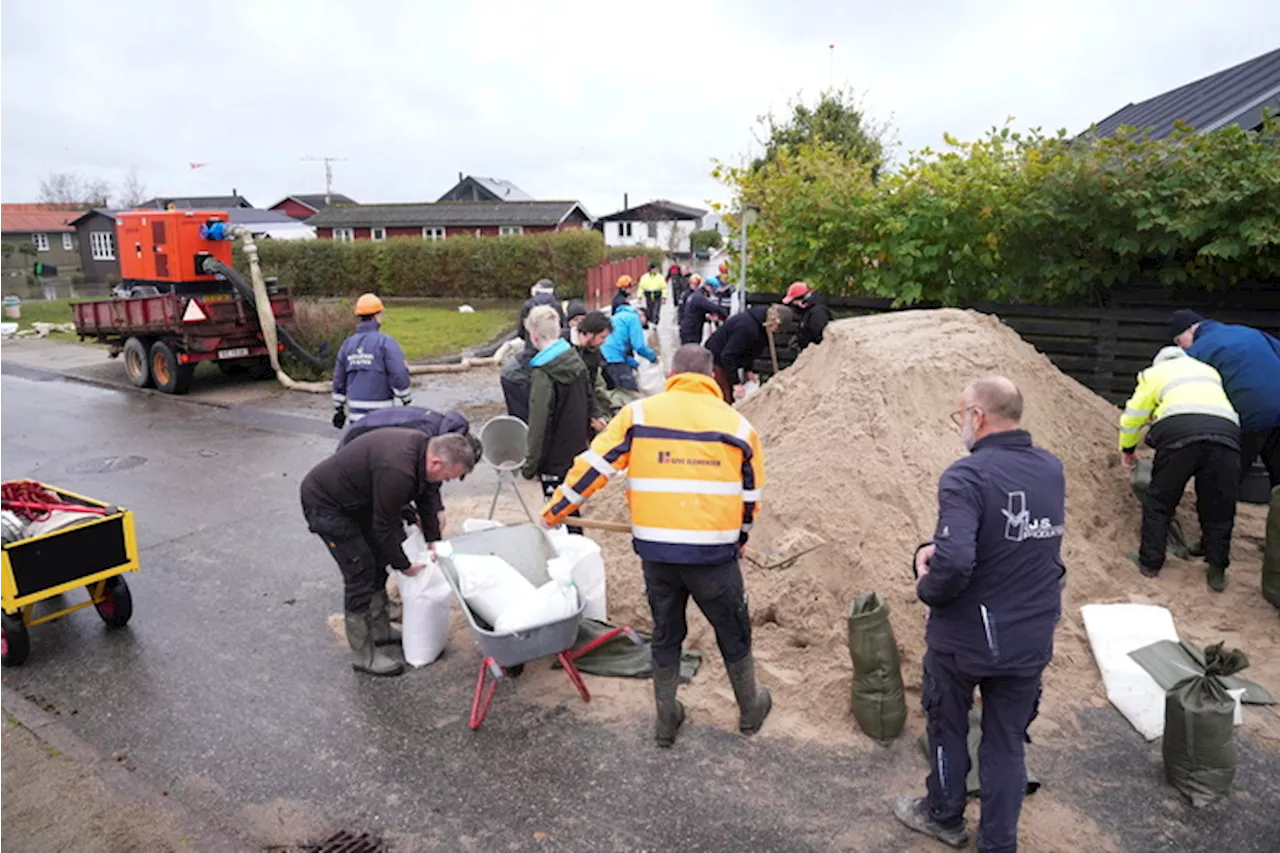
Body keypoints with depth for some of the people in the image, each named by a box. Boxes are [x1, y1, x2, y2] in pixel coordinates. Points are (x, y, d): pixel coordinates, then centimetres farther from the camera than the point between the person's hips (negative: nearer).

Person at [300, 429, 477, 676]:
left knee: (378, 562, 14)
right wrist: (405, 566, -9)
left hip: (354, 497, 10)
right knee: (360, 572, -7)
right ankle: (365, 656, 5)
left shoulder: (423, 446, -9)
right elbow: (385, 527, -23)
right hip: (325, 504, -9)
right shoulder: (397, 472, -36)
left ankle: (380, 631, 29)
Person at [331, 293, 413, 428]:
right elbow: (399, 373, -17)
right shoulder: (385, 341, -10)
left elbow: (339, 379, 15)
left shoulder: (348, 343, 10)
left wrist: (339, 409, 23)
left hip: (355, 412, 6)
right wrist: (406, 399, -4)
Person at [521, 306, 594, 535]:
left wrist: (530, 465, -10)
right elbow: (590, 402, 11)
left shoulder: (544, 375, -21)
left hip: (555, 460, -8)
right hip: (577, 454, 8)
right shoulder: (577, 361, 2)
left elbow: (539, 426, -19)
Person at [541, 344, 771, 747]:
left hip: (655, 551, 1)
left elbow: (594, 466, -1)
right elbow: (751, 496, 10)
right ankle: (751, 710, 40)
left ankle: (666, 720, 35)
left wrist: (556, 509, 12)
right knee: (733, 634, 20)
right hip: (714, 554, -1)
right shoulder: (737, 424, 1)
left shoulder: (638, 413, -1)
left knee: (665, 634, 21)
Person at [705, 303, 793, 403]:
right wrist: (736, 382, -27)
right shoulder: (748, 326, -33)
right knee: (726, 399, -12)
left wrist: (748, 370, 1)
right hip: (717, 358, -9)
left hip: (727, 358, 9)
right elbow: (728, 355, -31)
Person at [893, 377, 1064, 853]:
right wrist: (932, 549, 1)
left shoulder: (966, 476, -25)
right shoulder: (1053, 470, -1)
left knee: (947, 728, 20)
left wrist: (926, 588, -14)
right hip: (1030, 639, 5)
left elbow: (954, 563, -36)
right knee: (1007, 744, 18)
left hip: (964, 637, -5)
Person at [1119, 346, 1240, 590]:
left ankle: (1150, 561, 15)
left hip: (1180, 430, -3)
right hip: (1226, 431, 3)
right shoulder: (1209, 370, 36)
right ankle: (1217, 571, 16)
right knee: (1218, 507, 13)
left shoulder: (1155, 372, 27)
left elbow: (1133, 415, 26)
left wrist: (1127, 449, 40)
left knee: (1159, 500, 11)